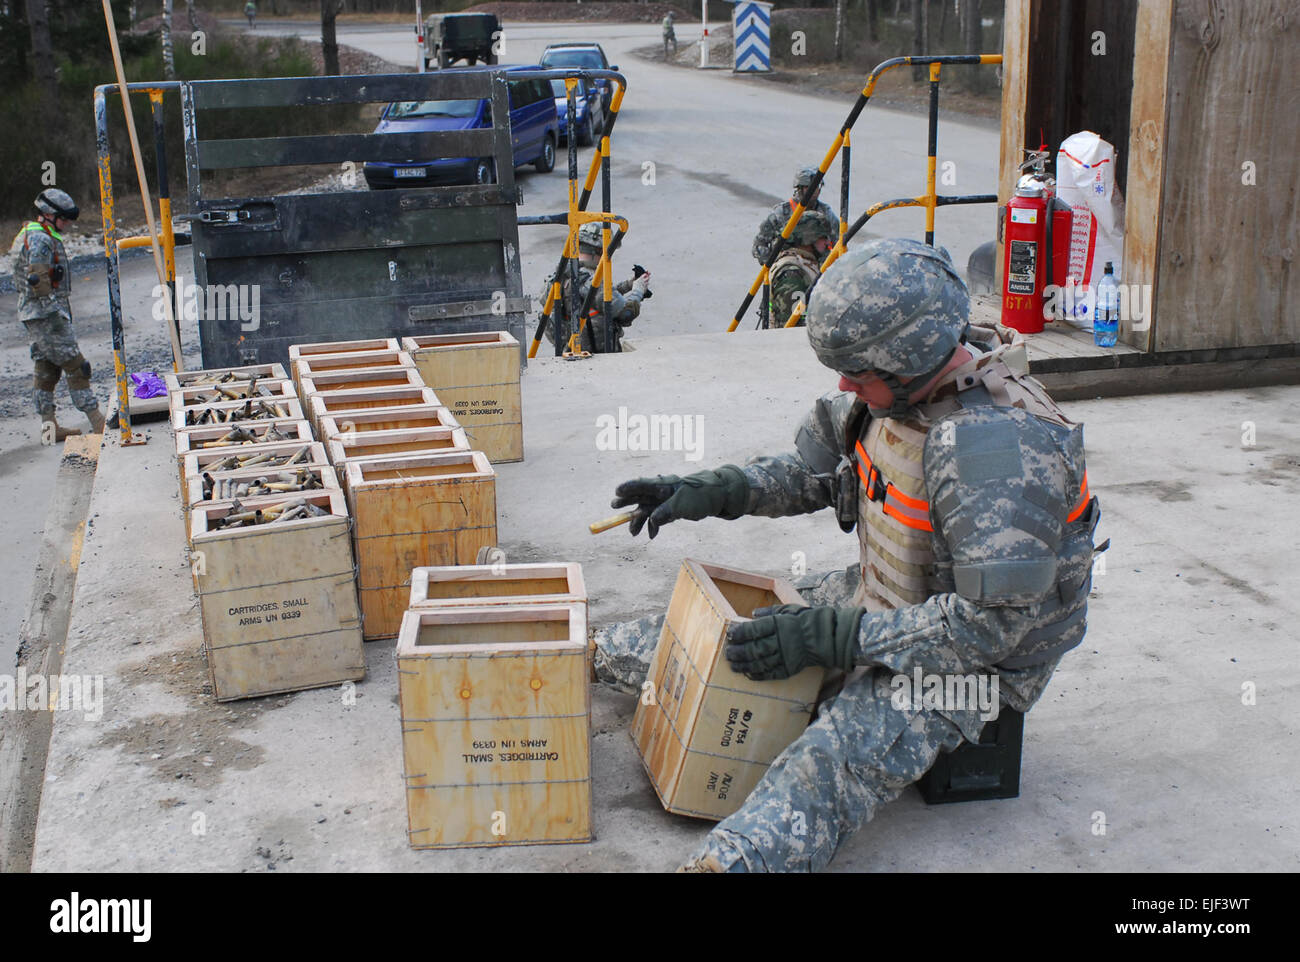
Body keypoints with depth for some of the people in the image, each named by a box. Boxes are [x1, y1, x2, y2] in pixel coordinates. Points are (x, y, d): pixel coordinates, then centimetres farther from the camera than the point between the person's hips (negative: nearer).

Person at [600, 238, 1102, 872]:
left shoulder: (997, 449, -33)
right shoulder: (906, 383, -6)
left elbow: (991, 624, -32)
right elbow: (812, 469, 10)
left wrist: (836, 636, -31)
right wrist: (709, 491, -4)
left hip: (970, 659, -8)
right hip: (884, 601, 8)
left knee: (837, 758, -32)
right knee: (743, 625, 17)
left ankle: (726, 864, -51)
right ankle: (595, 652, 39)